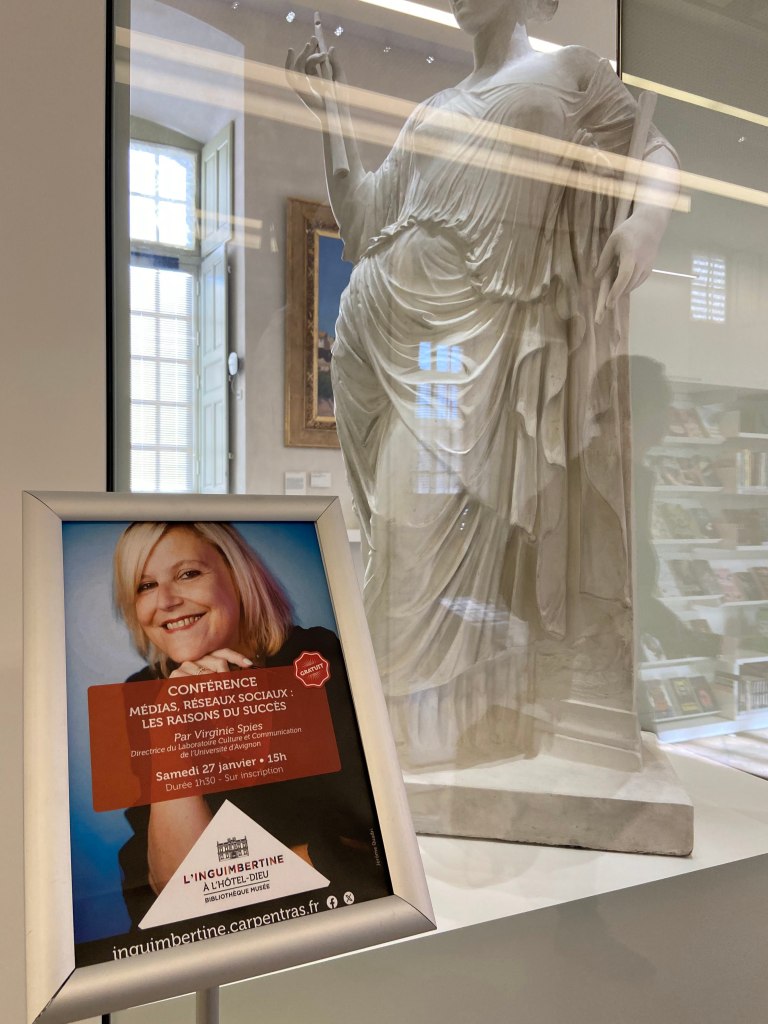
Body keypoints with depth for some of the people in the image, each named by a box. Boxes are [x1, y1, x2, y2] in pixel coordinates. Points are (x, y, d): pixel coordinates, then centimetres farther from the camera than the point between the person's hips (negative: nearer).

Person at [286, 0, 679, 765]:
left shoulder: (574, 74, 14)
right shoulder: (431, 113, 25)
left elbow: (657, 151, 3)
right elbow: (362, 230, 19)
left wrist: (649, 216, -16)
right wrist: (333, 116, 13)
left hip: (478, 339, -5)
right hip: (392, 335, 5)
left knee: (448, 543, -9)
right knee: (408, 532, 4)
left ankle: (441, 747, 5)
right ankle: (409, 738, 16)